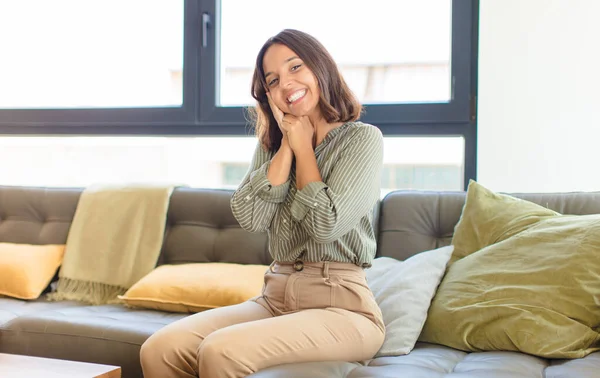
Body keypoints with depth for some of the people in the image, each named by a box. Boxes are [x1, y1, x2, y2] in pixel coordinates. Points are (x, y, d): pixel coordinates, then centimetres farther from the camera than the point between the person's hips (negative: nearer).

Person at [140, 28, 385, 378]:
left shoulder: (362, 138, -3)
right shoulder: (272, 143, 14)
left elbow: (326, 224, -16)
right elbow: (250, 217, -2)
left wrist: (302, 147, -4)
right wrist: (287, 146, -3)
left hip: (340, 305, -5)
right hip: (276, 297, 6)